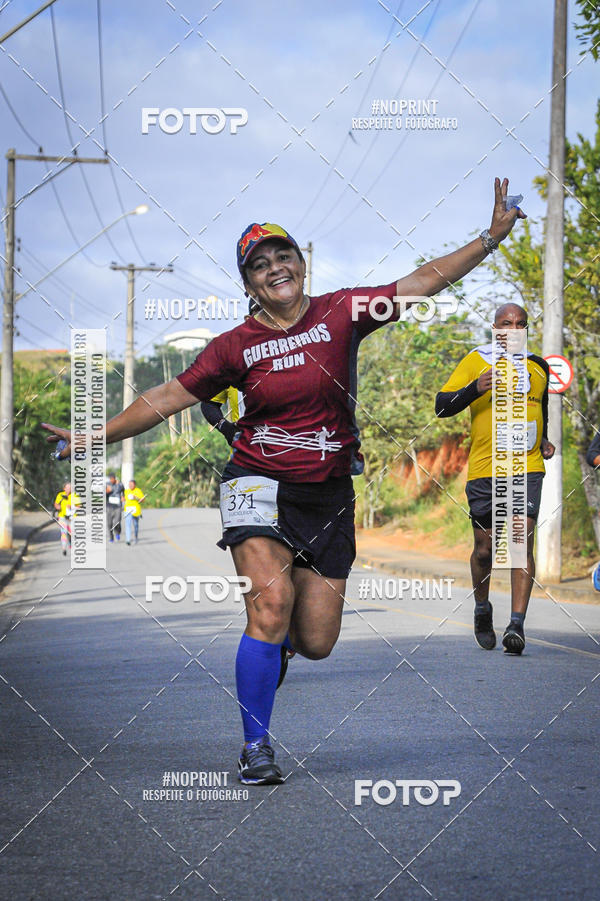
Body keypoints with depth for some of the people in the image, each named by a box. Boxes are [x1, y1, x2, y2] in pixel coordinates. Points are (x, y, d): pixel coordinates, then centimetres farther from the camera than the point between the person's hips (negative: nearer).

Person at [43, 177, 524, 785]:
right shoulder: (235, 346, 0)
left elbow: (424, 281, 1)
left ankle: (274, 636, 41)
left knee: (315, 643, 2)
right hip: (260, 484, -2)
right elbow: (167, 399, 6)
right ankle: (256, 746, -10)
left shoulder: (341, 313, 1)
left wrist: (492, 236, -5)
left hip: (329, 493, 2)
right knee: (271, 604, -23)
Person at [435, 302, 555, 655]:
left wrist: (544, 441, 16)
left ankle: (517, 625, -17)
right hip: (484, 469, -1)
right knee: (484, 548, 5)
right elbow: (442, 406, -4)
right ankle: (483, 610, 31)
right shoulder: (475, 362, 1)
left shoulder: (538, 366, 12)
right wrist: (476, 388, -19)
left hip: (527, 469, 1)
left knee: (522, 541, -14)